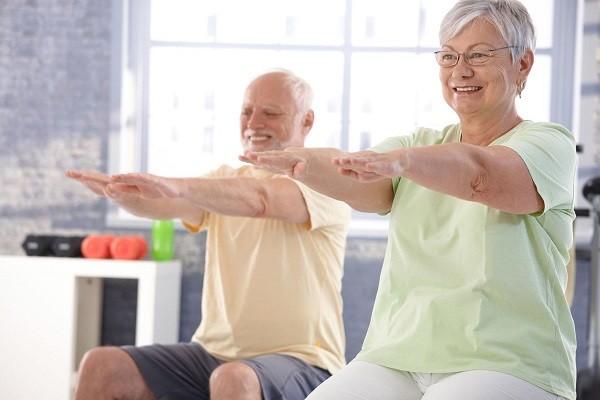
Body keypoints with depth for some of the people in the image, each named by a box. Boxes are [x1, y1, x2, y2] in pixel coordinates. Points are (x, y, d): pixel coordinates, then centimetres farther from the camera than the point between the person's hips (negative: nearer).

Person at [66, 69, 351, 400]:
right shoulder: (227, 180, 14)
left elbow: (261, 199, -25)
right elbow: (162, 205, -5)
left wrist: (175, 186, -38)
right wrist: (120, 191, -28)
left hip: (300, 361, -6)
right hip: (214, 352, 6)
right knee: (101, 366, -10)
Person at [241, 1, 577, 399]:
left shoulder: (550, 143, 2)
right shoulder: (422, 144, 17)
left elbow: (481, 175, -22)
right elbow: (356, 183, -5)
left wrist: (401, 159, -41)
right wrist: (304, 161, -28)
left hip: (508, 364, -4)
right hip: (395, 361, 5)